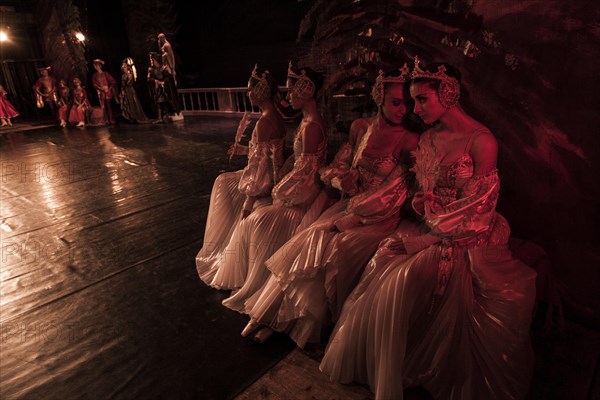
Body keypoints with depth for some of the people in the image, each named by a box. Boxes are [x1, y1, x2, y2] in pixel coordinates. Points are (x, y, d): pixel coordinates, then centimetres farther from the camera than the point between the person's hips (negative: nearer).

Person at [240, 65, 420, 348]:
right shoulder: (360, 127, 4)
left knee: (336, 249, -24)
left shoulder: (409, 140, -10)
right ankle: (266, 312, -2)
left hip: (381, 216, -4)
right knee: (312, 240, -15)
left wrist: (356, 217, -16)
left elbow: (395, 191, -13)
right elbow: (340, 168, 12)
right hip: (351, 203, 4)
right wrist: (353, 189, -9)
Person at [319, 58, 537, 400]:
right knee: (382, 263, -12)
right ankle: (377, 370, 7)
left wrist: (429, 239, -16)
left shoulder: (481, 141, -13)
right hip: (431, 233, 6)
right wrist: (422, 202, -6)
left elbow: (477, 208, -15)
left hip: (468, 241, -6)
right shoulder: (428, 139, 8)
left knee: (406, 279, -23)